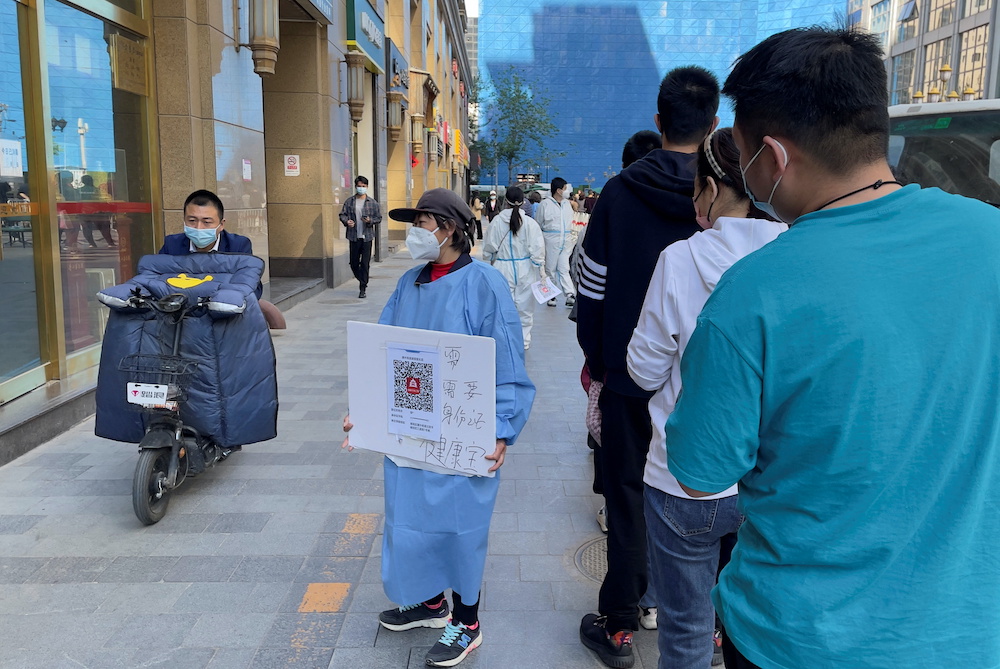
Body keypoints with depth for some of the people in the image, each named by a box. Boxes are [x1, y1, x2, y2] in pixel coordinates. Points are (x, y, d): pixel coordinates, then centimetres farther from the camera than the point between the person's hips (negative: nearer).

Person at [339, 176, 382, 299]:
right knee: (354, 263, 7)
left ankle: (363, 289, 3)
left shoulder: (372, 202, 3)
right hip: (354, 237, 2)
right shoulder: (349, 201, 6)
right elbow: (342, 214, 9)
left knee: (365, 264, -2)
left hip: (367, 237, -2)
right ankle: (363, 281, 32)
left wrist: (370, 220, -15)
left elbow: (379, 218, 5)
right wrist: (346, 221, -12)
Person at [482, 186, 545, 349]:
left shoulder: (497, 222, -5)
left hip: (503, 269, 0)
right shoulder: (530, 223, -8)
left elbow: (488, 249, 2)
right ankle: (523, 340, 18)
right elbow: (537, 249, -8)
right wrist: (541, 268, 1)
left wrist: (487, 265, 18)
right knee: (524, 306, 10)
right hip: (525, 269, 0)